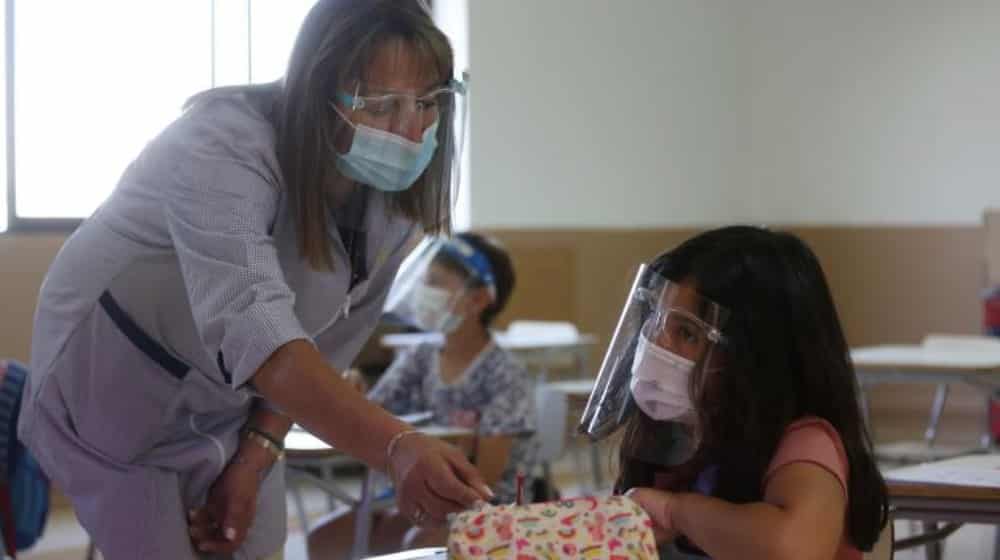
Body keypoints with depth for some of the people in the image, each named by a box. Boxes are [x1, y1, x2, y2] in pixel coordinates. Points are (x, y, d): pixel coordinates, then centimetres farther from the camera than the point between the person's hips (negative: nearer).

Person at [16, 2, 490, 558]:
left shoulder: (397, 188, -13)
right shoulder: (224, 147, -34)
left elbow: (331, 338, -1)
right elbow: (251, 326, -49)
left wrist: (256, 456, -11)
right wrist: (397, 446, -61)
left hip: (232, 397, 6)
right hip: (114, 380, -6)